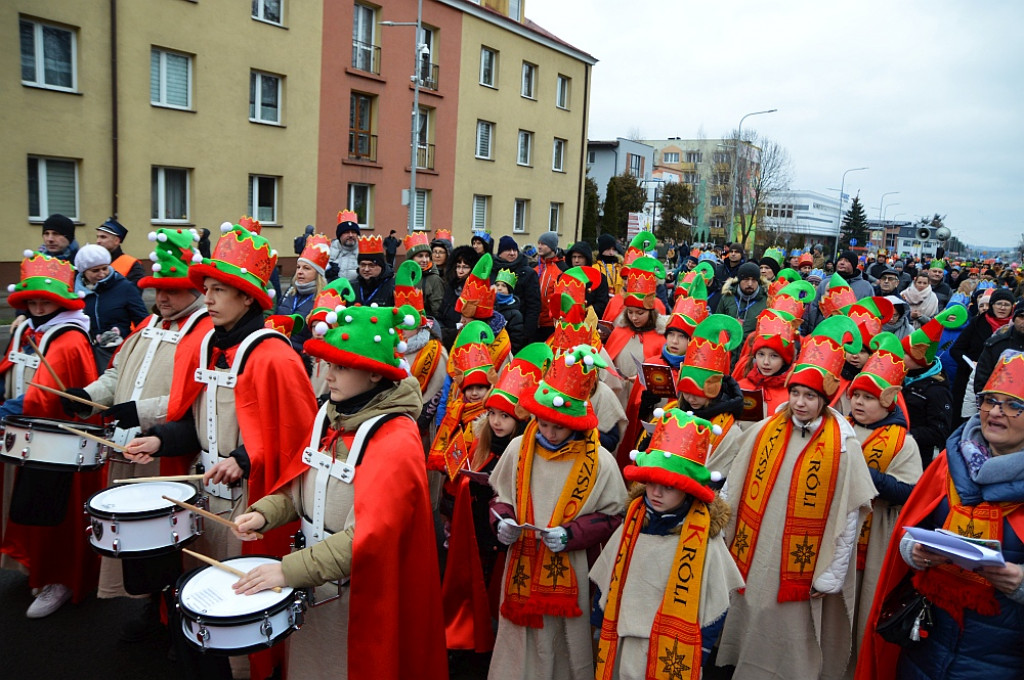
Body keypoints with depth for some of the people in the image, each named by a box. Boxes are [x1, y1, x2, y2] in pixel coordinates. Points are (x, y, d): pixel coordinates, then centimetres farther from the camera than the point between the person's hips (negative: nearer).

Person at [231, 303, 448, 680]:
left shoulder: (396, 440, -23)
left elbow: (369, 536, -28)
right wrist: (264, 512, -8)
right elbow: (301, 483, 10)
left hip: (360, 595, -6)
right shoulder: (327, 416, 0)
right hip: (310, 586, 6)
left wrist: (288, 569, -28)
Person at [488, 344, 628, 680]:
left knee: (562, 648, 13)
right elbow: (501, 495, 11)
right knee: (520, 649, 15)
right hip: (521, 571, 2)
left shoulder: (600, 461, -10)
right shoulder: (519, 448, -3)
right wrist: (502, 520, -9)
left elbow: (612, 516, -4)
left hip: (570, 574, -2)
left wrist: (571, 535, -17)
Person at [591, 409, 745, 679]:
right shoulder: (630, 527, -2)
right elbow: (605, 584, 7)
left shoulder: (705, 540, -12)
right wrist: (600, 628, 8)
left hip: (674, 657, -3)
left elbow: (715, 606, -5)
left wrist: (697, 656, -4)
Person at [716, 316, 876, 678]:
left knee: (791, 651, 11)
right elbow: (733, 490, 6)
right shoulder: (764, 431, -1)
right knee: (749, 635, 16)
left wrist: (832, 575, -6)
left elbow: (849, 515, -7)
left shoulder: (842, 444, -10)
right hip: (752, 560, 3)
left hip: (802, 569, -3)